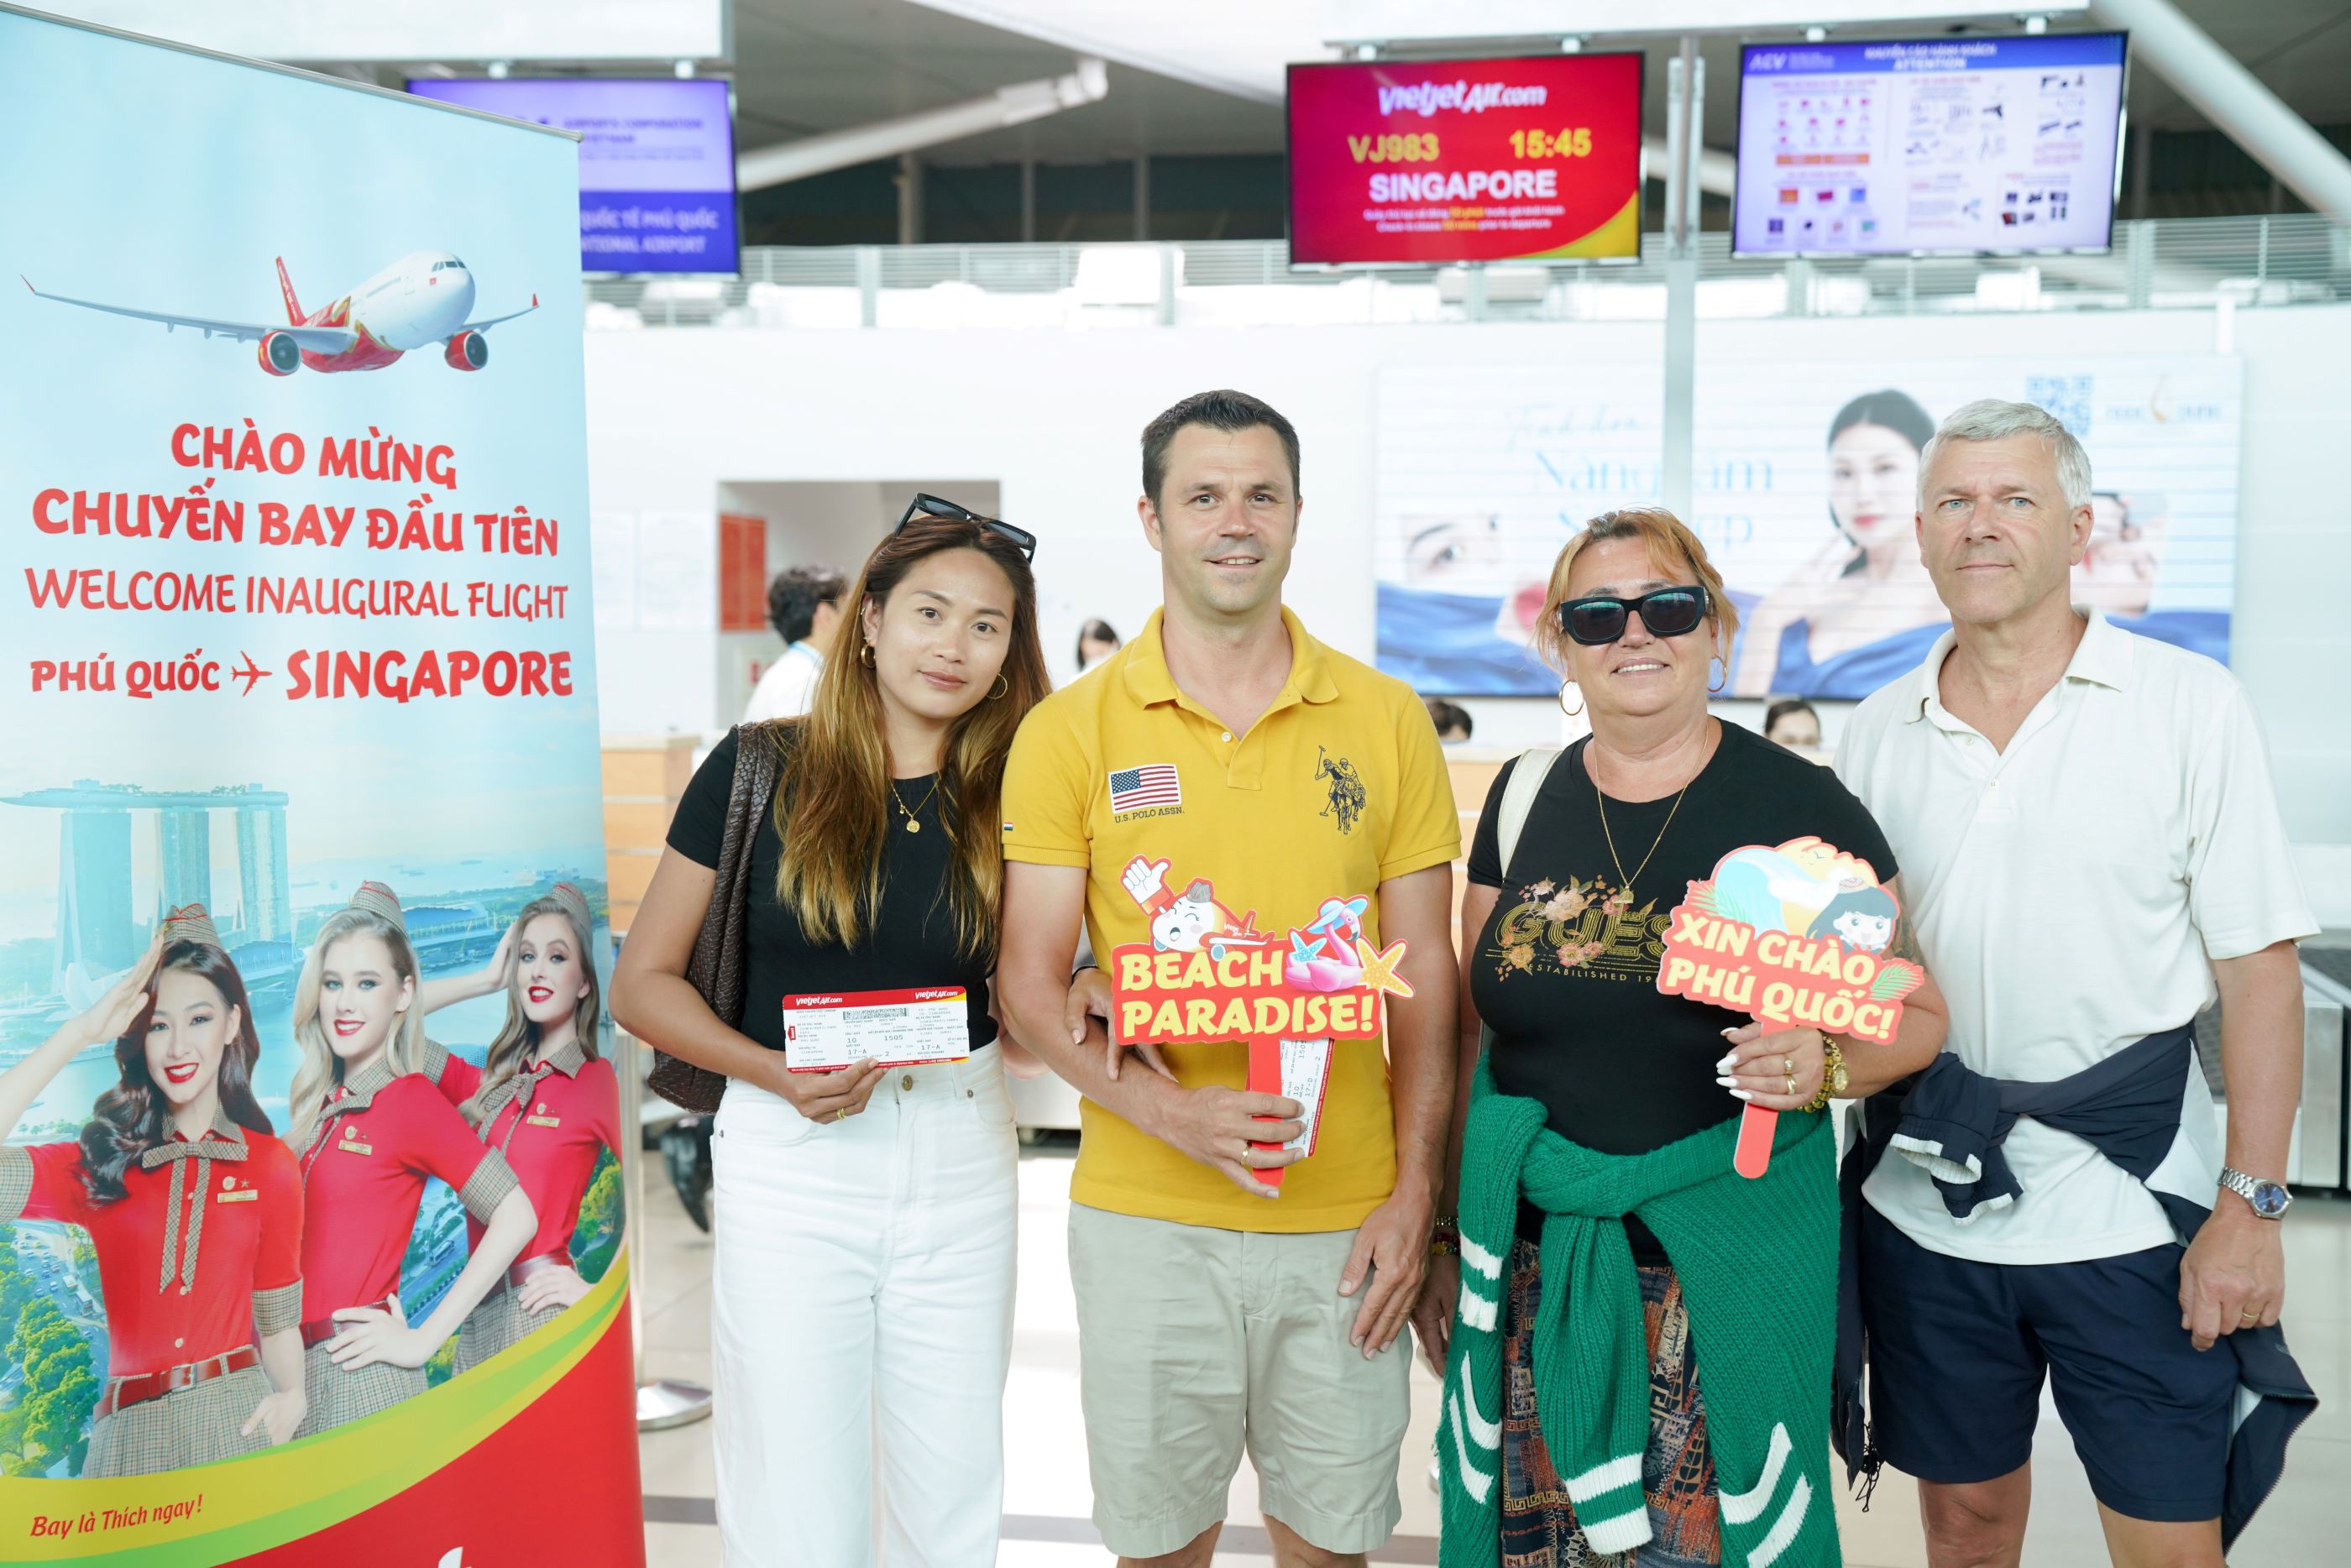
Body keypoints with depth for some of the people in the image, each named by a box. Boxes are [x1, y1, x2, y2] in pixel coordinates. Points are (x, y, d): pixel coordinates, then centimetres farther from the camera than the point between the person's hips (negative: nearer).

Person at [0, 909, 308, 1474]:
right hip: (132, 1433, 0)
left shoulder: (272, 1166, 3)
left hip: (240, 1421, 0)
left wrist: (292, 1396, -10)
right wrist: (81, 1032, -13)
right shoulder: (100, 1164, 4)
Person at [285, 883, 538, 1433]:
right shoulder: (324, 1102, 9)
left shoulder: (411, 1099, -9)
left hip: (360, 1381, -6)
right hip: (297, 1371, 6)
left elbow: (515, 1217, -15)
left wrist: (421, 1341, -13)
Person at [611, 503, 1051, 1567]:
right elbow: (644, 982, -3)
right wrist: (777, 1074, -18)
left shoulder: (1006, 801, 2)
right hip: (791, 1160, -2)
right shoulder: (759, 771, -5)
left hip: (960, 1155, 3)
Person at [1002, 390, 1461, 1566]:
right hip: (1142, 1214, -1)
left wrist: (1415, 1191, -3)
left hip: (1346, 1217, 1)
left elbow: (1424, 975, 5)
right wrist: (1165, 1109, -18)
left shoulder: (1385, 720, 2)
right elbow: (1030, 988, -2)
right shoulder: (1071, 731, -1)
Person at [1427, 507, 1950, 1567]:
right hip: (1534, 1263, 3)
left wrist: (1824, 1065, -21)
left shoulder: (1799, 806, -4)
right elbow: (1473, 1030, 11)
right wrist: (1446, 1238, 10)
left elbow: (1913, 1015, 1)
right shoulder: (1524, 798, 6)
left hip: (1725, 1266, -3)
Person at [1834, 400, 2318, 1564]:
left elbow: (2258, 967, -5)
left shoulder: (2190, 704, -4)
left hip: (2129, 1207, -3)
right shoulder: (1877, 734, 6)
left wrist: (2250, 1203, -10)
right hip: (1924, 1211, 3)